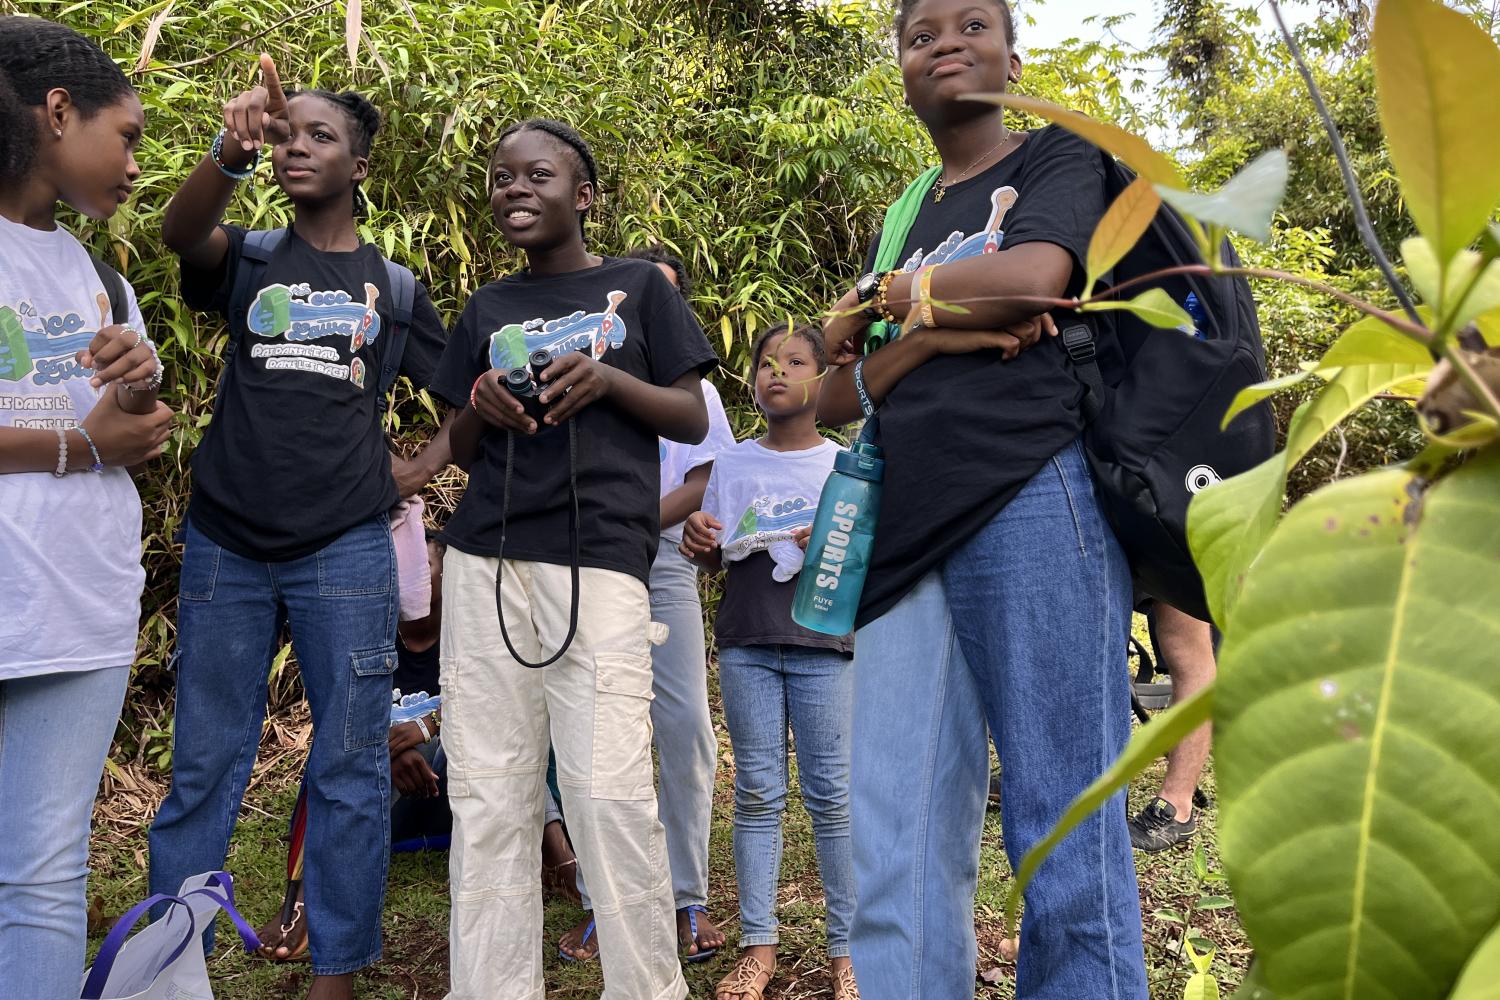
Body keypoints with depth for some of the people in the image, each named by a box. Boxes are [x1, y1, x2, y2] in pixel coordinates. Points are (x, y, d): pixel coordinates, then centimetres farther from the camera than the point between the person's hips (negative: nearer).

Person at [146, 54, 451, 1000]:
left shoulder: (395, 284, 11)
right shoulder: (248, 257, 9)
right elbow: (180, 231, -15)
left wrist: (418, 469, 2)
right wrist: (231, 150, -34)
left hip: (346, 550, 0)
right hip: (226, 546, 1)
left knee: (350, 771, 2)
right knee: (203, 770, 6)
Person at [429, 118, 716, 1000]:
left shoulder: (639, 285, 10)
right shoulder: (488, 309, 19)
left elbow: (694, 421, 6)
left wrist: (606, 377, -10)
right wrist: (480, 409, -2)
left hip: (602, 560, -4)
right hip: (484, 561, 4)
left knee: (610, 790, -10)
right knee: (488, 793, 3)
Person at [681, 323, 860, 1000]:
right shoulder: (732, 464, 14)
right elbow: (714, 560, 17)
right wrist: (699, 544, -5)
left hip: (823, 644, -2)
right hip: (746, 644, 2)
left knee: (831, 793, -1)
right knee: (757, 793, 4)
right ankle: (758, 944, 10)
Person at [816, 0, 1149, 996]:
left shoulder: (1060, 158, 12)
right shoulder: (903, 224, 25)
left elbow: (1032, 278, -11)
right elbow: (837, 401, 14)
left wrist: (879, 299, 4)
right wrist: (933, 330, -4)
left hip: (1034, 506, -5)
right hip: (910, 539, 5)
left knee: (1066, 840, -3)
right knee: (896, 863, 1)